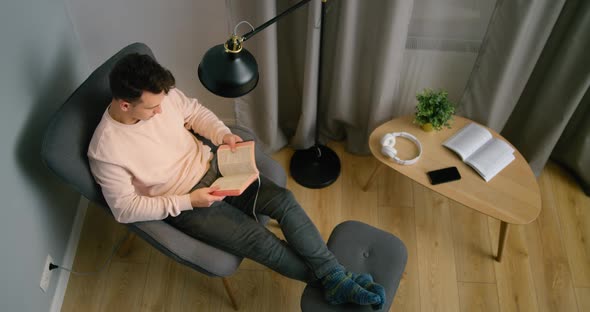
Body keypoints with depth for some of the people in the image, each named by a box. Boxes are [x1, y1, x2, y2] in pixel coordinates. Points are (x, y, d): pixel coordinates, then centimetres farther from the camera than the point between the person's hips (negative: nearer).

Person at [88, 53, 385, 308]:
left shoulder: (162, 94, -13)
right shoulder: (105, 150, -25)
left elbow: (195, 111, 8)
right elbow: (126, 209, -17)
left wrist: (223, 134, -11)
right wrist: (188, 201, -22)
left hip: (212, 167, 5)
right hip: (183, 204, -4)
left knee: (283, 199, -14)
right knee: (260, 240, -17)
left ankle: (337, 278, -8)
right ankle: (327, 281, 5)